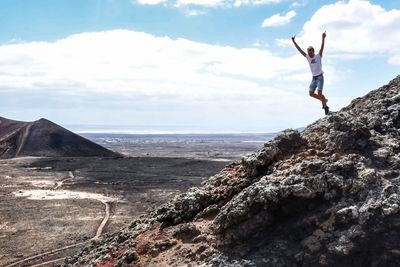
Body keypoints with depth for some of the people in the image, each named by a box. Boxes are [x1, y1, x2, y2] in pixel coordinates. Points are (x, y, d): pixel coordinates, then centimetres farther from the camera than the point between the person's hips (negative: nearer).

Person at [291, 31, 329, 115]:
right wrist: (294, 42, 1)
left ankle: (325, 106, -2)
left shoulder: (318, 56, -6)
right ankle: (324, 100, 21)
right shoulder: (308, 57, 5)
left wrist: (323, 38, -33)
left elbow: (322, 48, -20)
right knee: (311, 93, 1)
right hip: (314, 78, 6)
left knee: (319, 93, -17)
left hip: (320, 77, -6)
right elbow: (299, 49, 5)